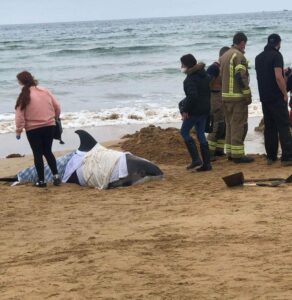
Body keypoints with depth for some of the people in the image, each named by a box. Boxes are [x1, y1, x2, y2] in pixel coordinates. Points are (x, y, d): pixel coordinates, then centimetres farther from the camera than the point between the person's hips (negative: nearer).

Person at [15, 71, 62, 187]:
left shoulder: (24, 96, -11)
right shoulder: (45, 92, 3)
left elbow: (19, 115, -13)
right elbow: (57, 107, 8)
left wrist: (19, 130, -5)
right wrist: (54, 117, 26)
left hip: (33, 129, -4)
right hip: (49, 126, 4)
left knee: (37, 154, 5)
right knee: (48, 151, 17)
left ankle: (41, 180, 6)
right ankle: (55, 175, 7)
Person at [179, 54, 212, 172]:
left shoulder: (190, 79, -18)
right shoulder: (204, 75, 12)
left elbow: (192, 96, -27)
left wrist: (185, 110, -20)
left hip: (195, 110, -9)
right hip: (205, 109, 9)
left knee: (184, 132, 5)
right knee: (201, 134, 13)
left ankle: (196, 159, -4)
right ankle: (206, 163, 11)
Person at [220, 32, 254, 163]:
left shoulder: (224, 56, 14)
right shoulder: (239, 56, -13)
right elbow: (241, 77, -19)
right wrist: (247, 94, -14)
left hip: (225, 96, 9)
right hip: (238, 96, -8)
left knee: (230, 124, 14)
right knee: (239, 125, -6)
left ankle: (230, 152, 16)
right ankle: (237, 154, -7)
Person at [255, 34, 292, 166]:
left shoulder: (258, 57, 12)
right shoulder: (276, 55, -11)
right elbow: (278, 77, -19)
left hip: (264, 97, 7)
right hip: (277, 97, -7)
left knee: (269, 127, 10)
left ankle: (271, 156, 9)